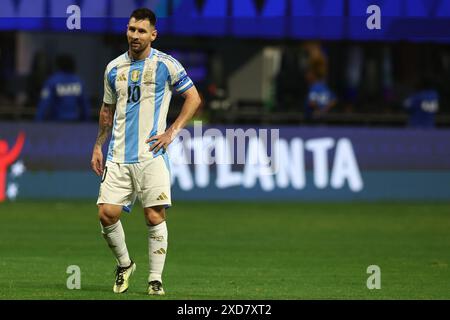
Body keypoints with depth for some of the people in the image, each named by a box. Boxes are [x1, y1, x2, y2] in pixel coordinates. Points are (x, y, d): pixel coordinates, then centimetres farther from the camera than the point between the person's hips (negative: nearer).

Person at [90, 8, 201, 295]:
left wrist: (172, 131, -5)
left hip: (151, 155, -4)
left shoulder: (166, 65, -1)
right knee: (107, 213, -6)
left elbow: (193, 97, 4)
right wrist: (98, 146, 16)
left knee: (155, 216, -6)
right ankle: (124, 265, 17)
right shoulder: (114, 68, 11)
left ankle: (156, 279, 3)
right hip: (118, 157, 4)